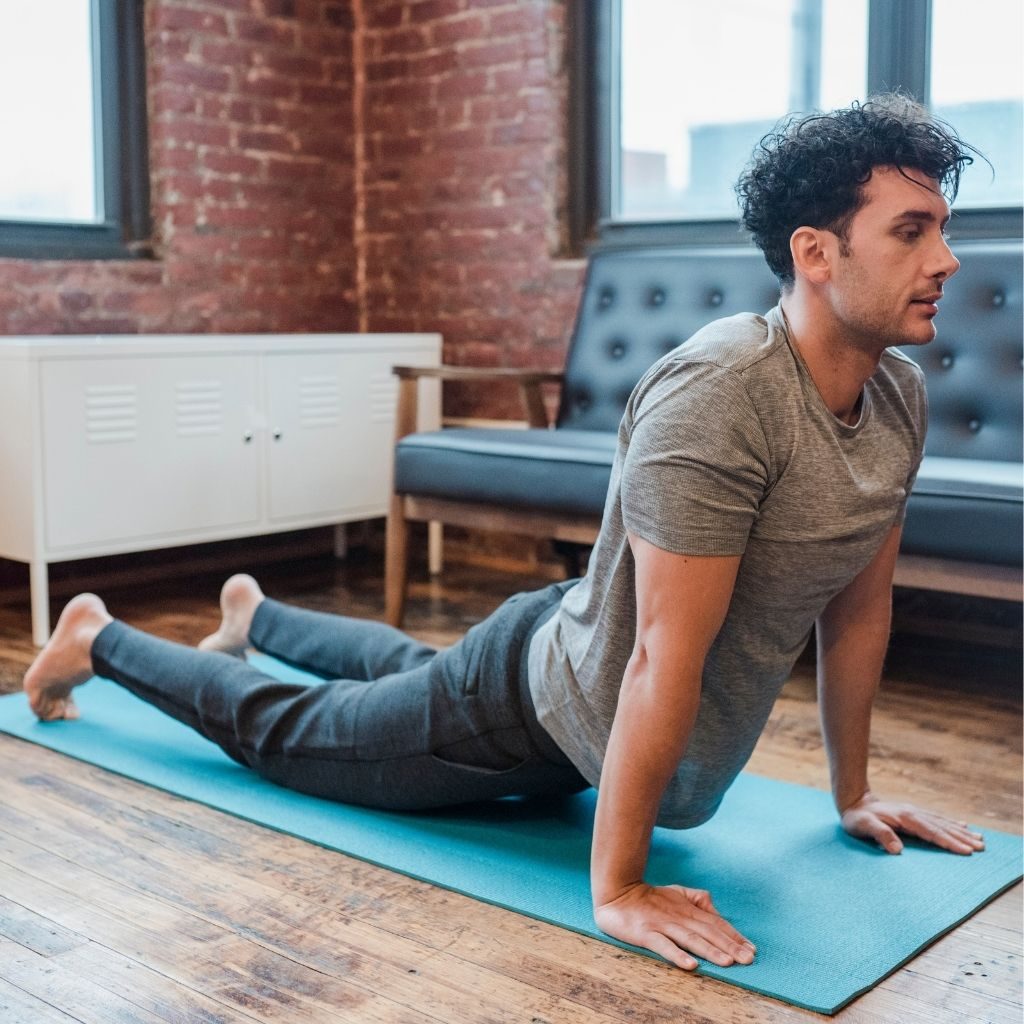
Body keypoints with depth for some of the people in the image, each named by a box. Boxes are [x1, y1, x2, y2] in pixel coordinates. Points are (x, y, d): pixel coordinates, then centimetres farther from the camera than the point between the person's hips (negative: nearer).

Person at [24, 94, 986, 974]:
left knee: (411, 672, 35)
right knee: (281, 728, 15)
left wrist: (853, 792, 8)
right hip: (539, 708, -8)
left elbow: (859, 608, 2)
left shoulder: (901, 398, -8)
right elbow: (664, 660, -36)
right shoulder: (717, 394, -37)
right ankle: (96, 637, 40)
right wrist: (615, 889, -30)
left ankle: (254, 615, 62)